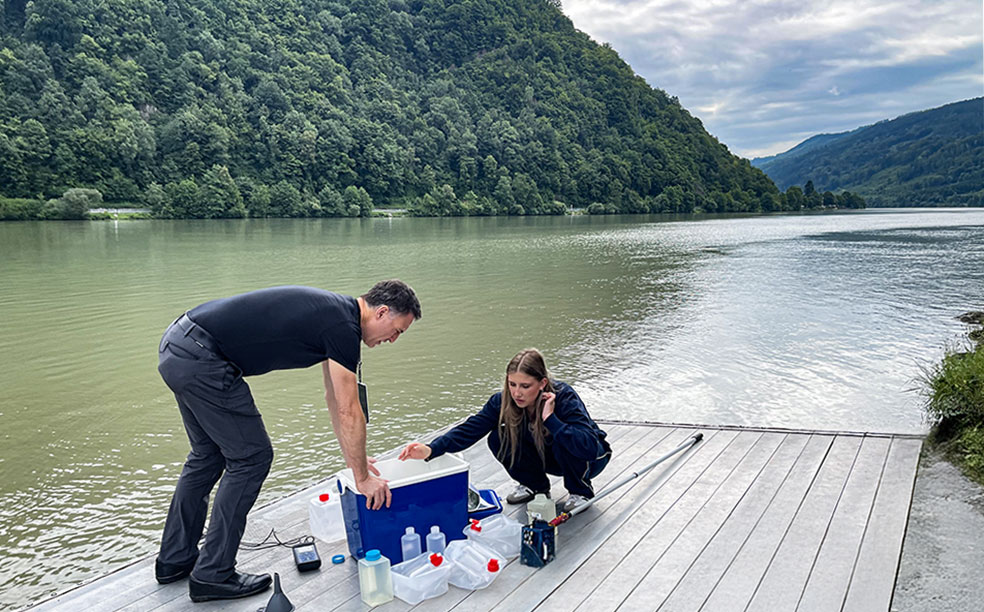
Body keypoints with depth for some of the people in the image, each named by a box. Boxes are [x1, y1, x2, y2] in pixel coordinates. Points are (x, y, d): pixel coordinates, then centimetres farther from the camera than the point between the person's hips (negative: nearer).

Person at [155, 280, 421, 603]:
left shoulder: (335, 312, 16)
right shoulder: (343, 327, -12)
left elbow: (334, 398, 24)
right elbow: (349, 413, -9)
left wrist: (355, 458, 29)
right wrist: (362, 477, 2)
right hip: (201, 360, -10)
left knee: (208, 454, 22)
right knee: (251, 457, 1)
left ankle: (175, 559, 33)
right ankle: (212, 574, 10)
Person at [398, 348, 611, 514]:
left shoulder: (564, 397, -34)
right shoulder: (504, 400, -21)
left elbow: (588, 447, -43)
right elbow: (471, 428, -28)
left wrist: (550, 418, -47)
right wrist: (431, 450, -43)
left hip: (591, 458, -4)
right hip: (547, 456, 4)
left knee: (563, 442, -38)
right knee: (499, 439, -20)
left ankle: (581, 491, -7)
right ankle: (535, 484, 6)